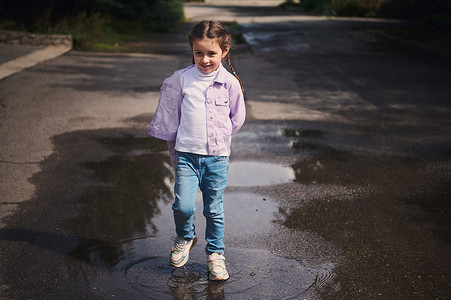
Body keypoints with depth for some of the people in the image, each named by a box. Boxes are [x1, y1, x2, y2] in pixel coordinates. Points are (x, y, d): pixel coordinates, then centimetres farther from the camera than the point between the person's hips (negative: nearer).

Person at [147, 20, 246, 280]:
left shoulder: (230, 83, -3)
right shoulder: (181, 79, -3)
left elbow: (237, 119, 10)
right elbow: (168, 115, 9)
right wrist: (174, 146, 13)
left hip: (217, 156, 0)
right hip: (186, 155, 0)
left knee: (214, 210, 8)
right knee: (183, 206, -9)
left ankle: (216, 254, 28)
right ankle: (185, 237, 23)